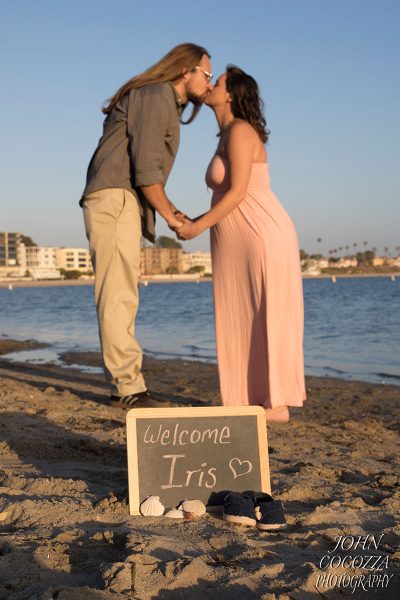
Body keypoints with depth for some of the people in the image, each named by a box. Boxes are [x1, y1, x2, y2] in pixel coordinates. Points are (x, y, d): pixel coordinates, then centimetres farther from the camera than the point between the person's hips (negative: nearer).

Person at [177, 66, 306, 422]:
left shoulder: (240, 130, -10)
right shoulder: (228, 138, 19)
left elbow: (237, 192, -16)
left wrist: (198, 227, -9)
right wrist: (196, 222, 15)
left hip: (263, 235, -10)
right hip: (242, 240, 10)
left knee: (267, 318, -7)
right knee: (250, 321, 8)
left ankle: (277, 404, -2)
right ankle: (262, 399, 14)